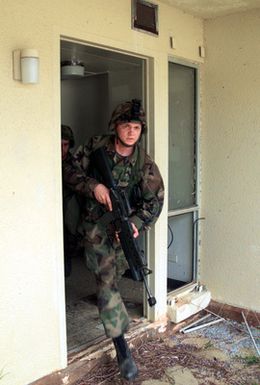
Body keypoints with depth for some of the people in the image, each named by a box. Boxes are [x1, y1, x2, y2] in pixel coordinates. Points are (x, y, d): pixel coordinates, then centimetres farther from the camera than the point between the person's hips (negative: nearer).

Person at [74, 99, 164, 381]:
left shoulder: (145, 164, -9)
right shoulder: (97, 146, -9)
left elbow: (154, 202, -11)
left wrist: (135, 223, -29)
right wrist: (93, 185, -20)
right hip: (96, 227, -1)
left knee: (113, 277, 17)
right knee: (106, 281, -8)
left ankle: (106, 303, 51)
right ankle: (122, 349, -2)